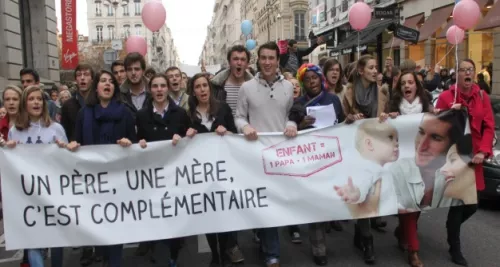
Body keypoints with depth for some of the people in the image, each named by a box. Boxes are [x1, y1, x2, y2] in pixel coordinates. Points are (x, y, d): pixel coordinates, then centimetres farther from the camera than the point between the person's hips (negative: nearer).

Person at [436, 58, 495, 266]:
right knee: (459, 202, 1)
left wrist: (483, 152, -9)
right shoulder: (446, 97, -6)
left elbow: (489, 127, 2)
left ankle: (452, 227, 40)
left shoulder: (482, 97, 6)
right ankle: (455, 249, 18)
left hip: (474, 157, 4)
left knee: (471, 204, 8)